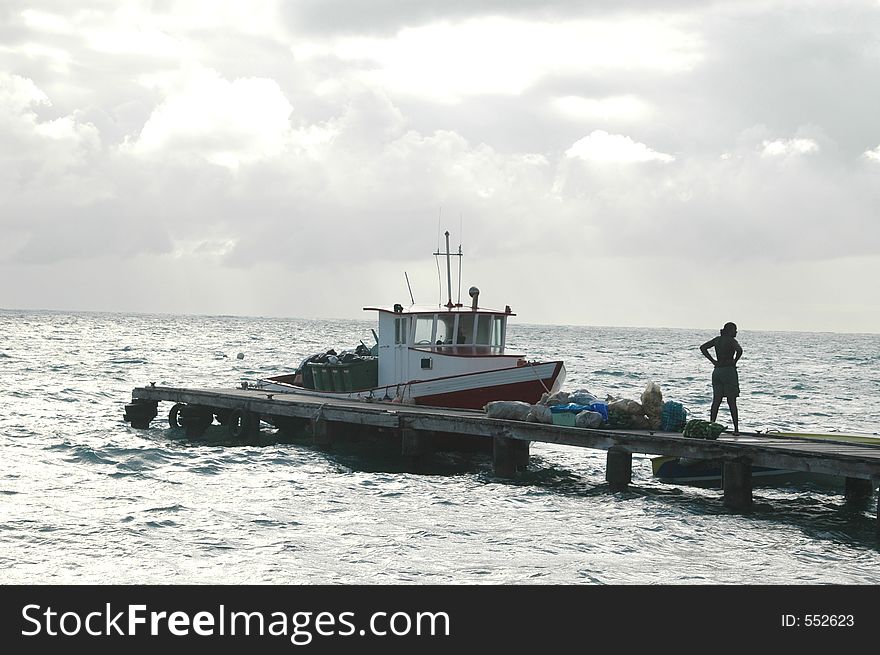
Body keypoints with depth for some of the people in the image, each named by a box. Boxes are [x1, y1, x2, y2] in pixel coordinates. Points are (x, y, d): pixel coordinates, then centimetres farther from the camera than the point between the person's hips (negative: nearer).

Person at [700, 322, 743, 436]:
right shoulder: (731, 340, -10)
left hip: (717, 371, 6)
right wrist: (735, 361, -11)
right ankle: (736, 429, 0)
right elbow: (739, 350, -28)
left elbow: (703, 347, 13)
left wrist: (713, 360, 8)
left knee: (716, 401, 7)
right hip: (729, 371, -6)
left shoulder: (717, 339, 9)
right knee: (732, 402, -2)